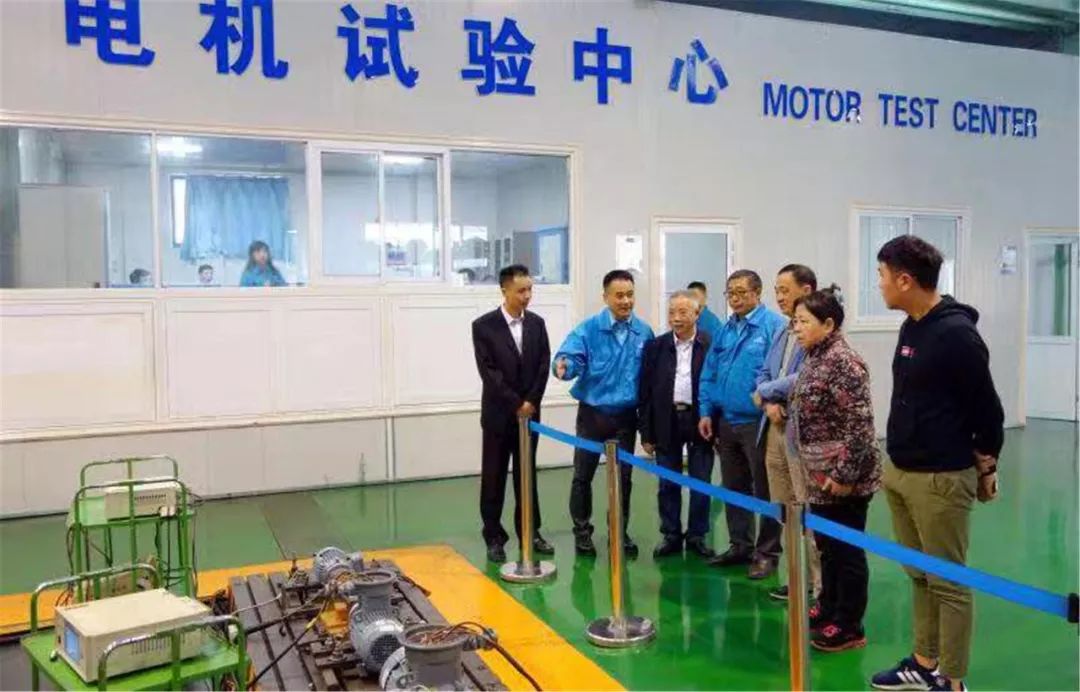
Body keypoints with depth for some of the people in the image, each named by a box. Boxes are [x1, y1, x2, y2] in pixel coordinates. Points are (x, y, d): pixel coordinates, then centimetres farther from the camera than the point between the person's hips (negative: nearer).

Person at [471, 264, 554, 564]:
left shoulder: (537, 323, 6)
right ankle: (494, 537, 11)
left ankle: (529, 532, 21)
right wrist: (515, 404, -14)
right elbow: (488, 371, -12)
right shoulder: (484, 325, -7)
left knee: (527, 475, 11)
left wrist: (531, 401, -6)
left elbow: (543, 365, 4)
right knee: (494, 477, 2)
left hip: (529, 411, 4)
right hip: (498, 413, -4)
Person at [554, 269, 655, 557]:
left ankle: (620, 532, 24)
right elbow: (571, 356, -22)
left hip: (626, 416, 2)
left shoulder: (644, 332, -1)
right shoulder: (589, 329, -9)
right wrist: (564, 364, -47)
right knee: (583, 475, 5)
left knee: (623, 476, 10)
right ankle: (582, 531, 21)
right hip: (592, 413, -2)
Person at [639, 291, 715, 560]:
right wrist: (646, 433, 0)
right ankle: (671, 535, 22)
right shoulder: (655, 347, 3)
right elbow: (646, 391, 3)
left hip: (699, 421, -2)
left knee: (701, 483, 7)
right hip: (666, 423, 2)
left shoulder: (711, 345, -6)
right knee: (668, 484, 10)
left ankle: (697, 536, 21)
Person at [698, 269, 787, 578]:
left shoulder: (773, 325, -12)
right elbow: (709, 374, 13)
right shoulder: (724, 330, 11)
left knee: (765, 491, 5)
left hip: (757, 422, -7)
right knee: (733, 488, 16)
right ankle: (740, 545, 30)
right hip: (726, 422, 7)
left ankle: (767, 553, 17)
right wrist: (706, 412, 7)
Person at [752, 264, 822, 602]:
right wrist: (769, 404, -4)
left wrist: (765, 392, -6)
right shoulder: (782, 333, 16)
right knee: (783, 509, 13)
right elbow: (763, 374, 17)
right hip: (774, 427, 9)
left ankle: (821, 585, 7)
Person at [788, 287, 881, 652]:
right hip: (820, 475, 9)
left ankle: (849, 627, 17)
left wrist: (844, 475, -22)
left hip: (843, 478, -9)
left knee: (847, 550, 4)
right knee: (827, 545, 20)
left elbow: (859, 424, -22)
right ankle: (828, 609, 36)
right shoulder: (815, 357, 9)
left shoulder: (843, 361, -19)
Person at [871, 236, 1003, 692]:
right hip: (899, 473, 9)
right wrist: (897, 465, 16)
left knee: (948, 582, 2)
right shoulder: (911, 327, 10)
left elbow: (987, 409, -13)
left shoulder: (955, 332, -17)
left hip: (940, 479, -9)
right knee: (919, 576, 17)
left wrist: (985, 469, -2)